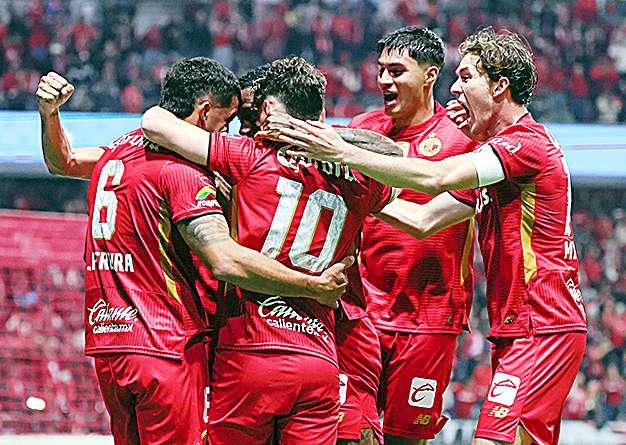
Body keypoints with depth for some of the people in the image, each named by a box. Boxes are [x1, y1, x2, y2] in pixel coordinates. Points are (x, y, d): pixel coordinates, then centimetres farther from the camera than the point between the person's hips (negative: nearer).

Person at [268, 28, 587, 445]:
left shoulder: (529, 142, -12)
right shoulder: (496, 154, 21)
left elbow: (435, 178, -22)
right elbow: (425, 219, 17)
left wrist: (344, 154, -20)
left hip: (543, 329, -10)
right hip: (516, 330, 10)